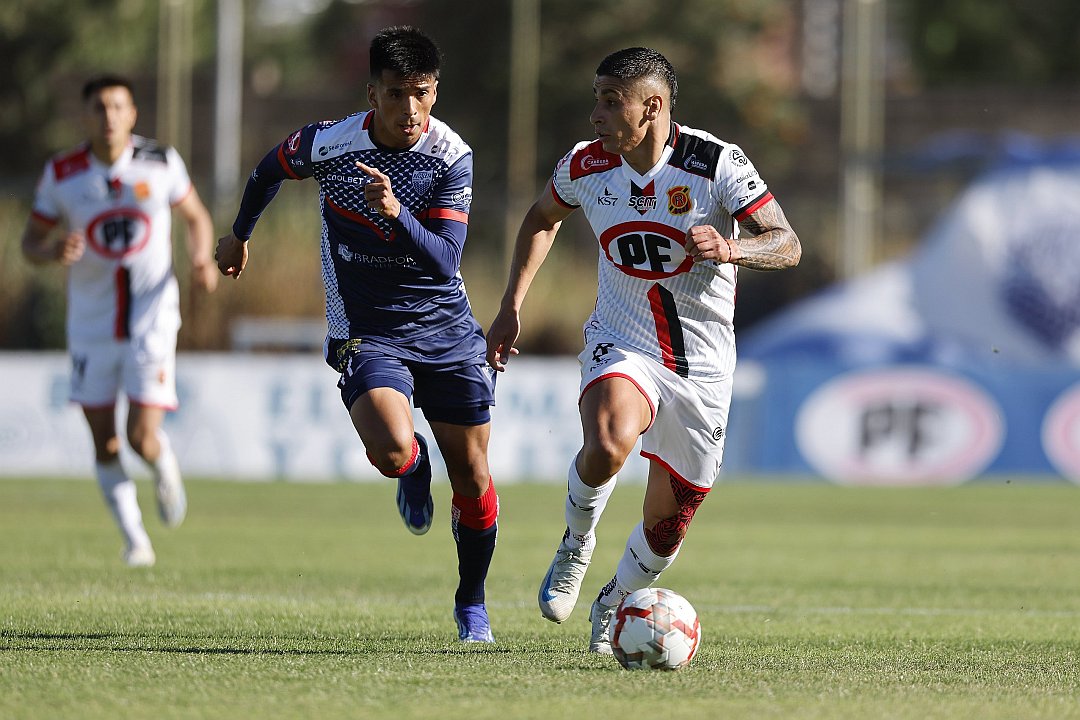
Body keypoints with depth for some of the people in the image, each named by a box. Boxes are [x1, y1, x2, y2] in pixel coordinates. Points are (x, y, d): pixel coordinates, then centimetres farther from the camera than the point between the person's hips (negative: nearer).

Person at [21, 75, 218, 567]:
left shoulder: (161, 163, -6)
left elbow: (197, 217, 10)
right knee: (105, 445, 4)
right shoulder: (61, 174, -6)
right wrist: (54, 253, -20)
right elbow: (31, 242, 3)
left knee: (143, 439, -11)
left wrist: (202, 260, -10)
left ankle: (164, 469, 25)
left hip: (151, 319, -2)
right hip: (90, 324, 2)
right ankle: (135, 540, 21)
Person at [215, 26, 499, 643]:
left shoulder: (452, 158, -12)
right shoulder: (328, 144, -12)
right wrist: (241, 235, 27)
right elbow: (272, 169, 11)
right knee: (392, 452, -28)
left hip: (447, 331, 1)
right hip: (366, 332, -1)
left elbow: (445, 259, -19)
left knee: (473, 483, 4)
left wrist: (395, 212, -37)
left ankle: (472, 606, 30)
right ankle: (415, 467, 13)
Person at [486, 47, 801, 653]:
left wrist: (730, 249, -37)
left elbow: (787, 245, -16)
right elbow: (543, 218, 16)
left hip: (702, 368, 0)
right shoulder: (585, 166, -6)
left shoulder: (716, 163, -16)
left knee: (667, 527, 8)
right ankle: (576, 545, -3)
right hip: (621, 347, 0)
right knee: (609, 444, -34)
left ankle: (614, 605, 40)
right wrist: (512, 306, 9)